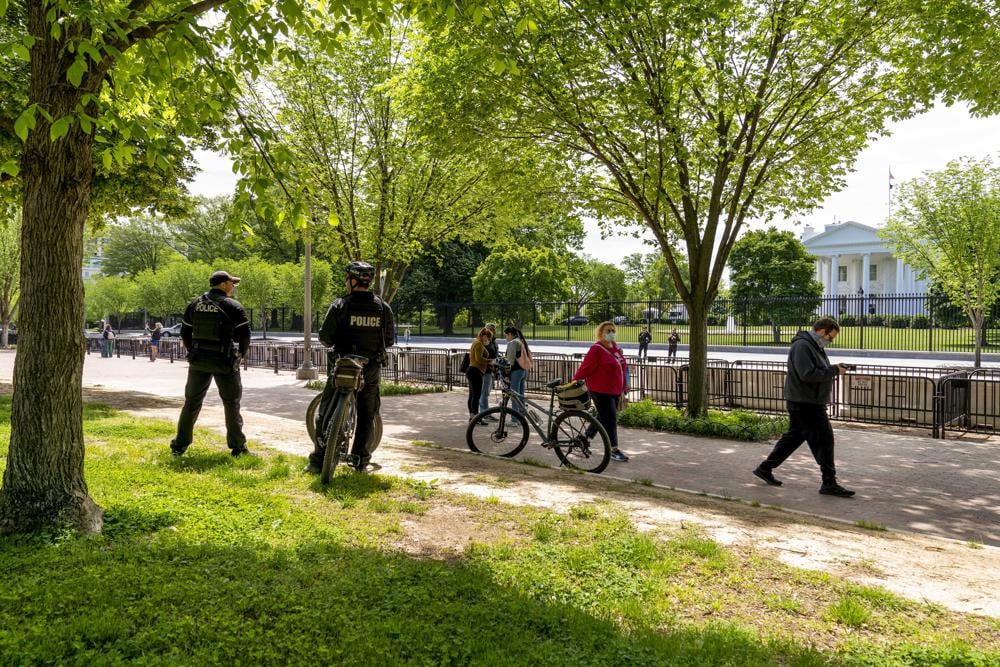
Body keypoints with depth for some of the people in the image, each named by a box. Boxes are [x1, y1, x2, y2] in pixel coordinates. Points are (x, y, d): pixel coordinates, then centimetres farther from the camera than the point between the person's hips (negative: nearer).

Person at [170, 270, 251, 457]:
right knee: (231, 403, 6)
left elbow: (185, 332, 11)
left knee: (192, 402, 13)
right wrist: (239, 355, 5)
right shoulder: (233, 306, -8)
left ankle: (179, 445, 16)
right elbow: (244, 334, -10)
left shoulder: (195, 304, 7)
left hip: (198, 361, 4)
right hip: (224, 362, -4)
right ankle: (237, 447, 8)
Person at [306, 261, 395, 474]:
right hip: (372, 369, 2)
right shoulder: (383, 307, 1)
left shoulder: (340, 305, -8)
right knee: (366, 415, 14)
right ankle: (361, 460, 17)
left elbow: (325, 336, -9)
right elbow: (390, 340, 6)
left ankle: (318, 460, 10)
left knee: (327, 412, 9)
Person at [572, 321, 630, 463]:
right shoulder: (596, 349, -15)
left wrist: (625, 384, 20)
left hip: (615, 390, 8)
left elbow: (623, 366, 19)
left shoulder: (616, 347, 10)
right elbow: (585, 368, -15)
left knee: (603, 417, 18)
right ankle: (613, 450, 1)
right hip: (601, 391, -8)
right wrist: (574, 382, -14)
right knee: (610, 419, -6)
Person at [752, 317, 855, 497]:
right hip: (805, 403, -11)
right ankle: (829, 484, 1)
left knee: (794, 436, 16)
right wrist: (834, 371, -19)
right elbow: (808, 374, -26)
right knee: (824, 439, -7)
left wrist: (835, 369, 4)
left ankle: (765, 469, 24)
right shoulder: (802, 346, -18)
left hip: (809, 402, 11)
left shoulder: (814, 346, 17)